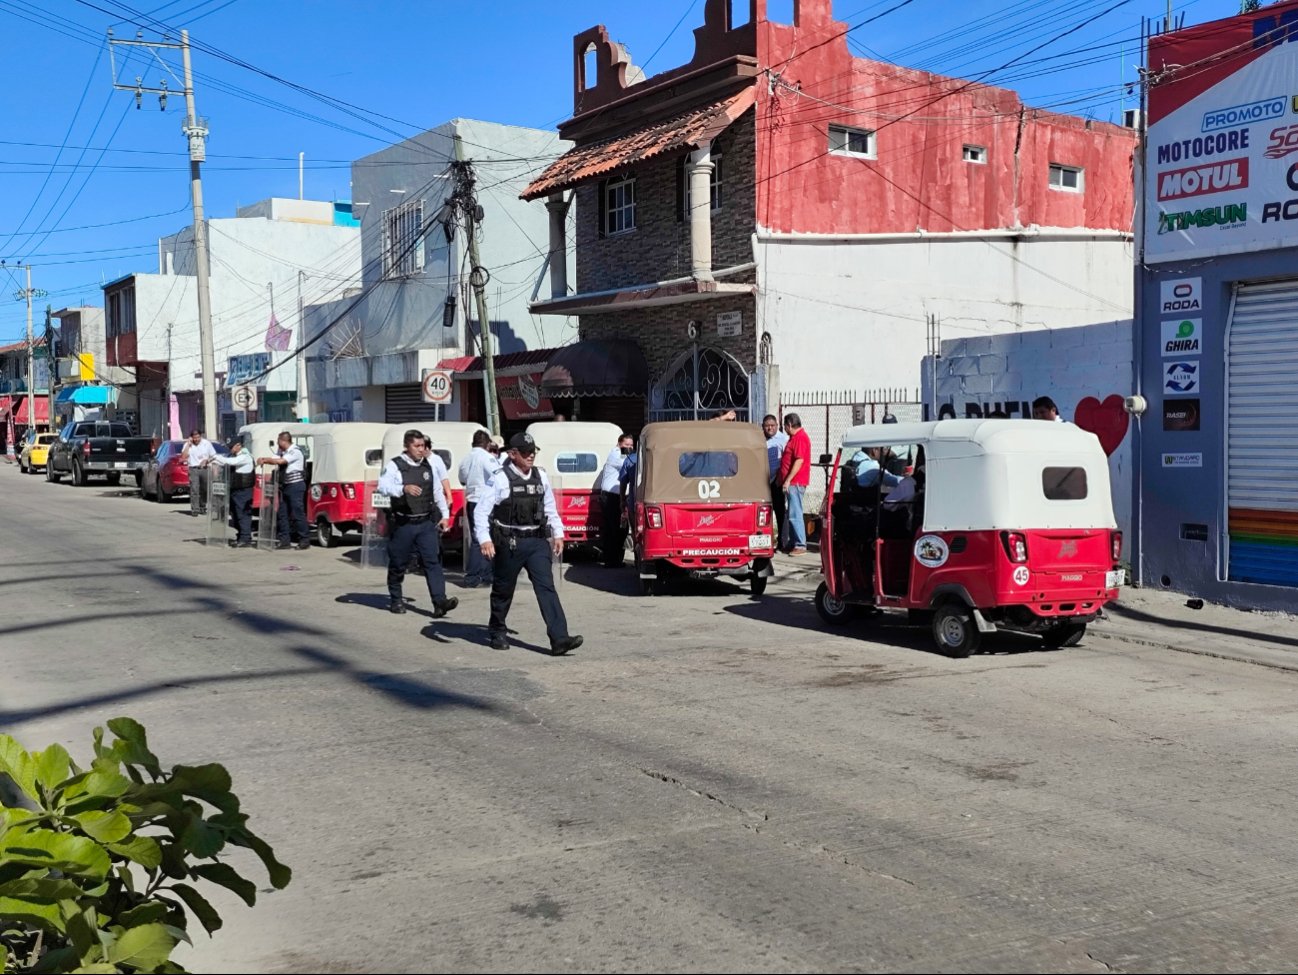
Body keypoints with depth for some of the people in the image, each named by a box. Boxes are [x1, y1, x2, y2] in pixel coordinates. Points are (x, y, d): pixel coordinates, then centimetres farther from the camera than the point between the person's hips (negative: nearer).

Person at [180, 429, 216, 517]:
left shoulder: (206, 443, 7)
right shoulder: (188, 445, 3)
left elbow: (213, 456, 11)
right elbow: (183, 457, -11)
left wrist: (206, 460, -8)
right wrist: (188, 444, -11)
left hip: (204, 469, 2)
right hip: (193, 469, -2)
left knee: (204, 490, 6)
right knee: (194, 490, -12)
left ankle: (202, 508, 20)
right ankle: (194, 509, -13)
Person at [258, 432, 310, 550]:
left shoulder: (295, 451, -14)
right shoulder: (281, 451, 12)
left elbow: (280, 461, -21)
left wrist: (265, 460, -12)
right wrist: (264, 460, -11)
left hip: (295, 485, -9)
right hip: (285, 486, 9)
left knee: (298, 513, -7)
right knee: (283, 513, 7)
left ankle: (305, 540, 0)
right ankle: (284, 540, 12)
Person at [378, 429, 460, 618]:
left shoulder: (428, 466, 11)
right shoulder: (395, 465, -5)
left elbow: (438, 492, 20)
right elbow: (383, 486, -21)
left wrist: (445, 515, 14)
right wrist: (404, 488, -36)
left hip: (426, 523, 3)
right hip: (402, 523, -3)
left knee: (433, 560, -8)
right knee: (398, 563, 9)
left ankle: (440, 602, -15)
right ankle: (395, 600, 26)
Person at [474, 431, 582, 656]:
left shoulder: (541, 477, 8)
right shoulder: (500, 479, -9)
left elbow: (550, 507, 19)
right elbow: (481, 511, -12)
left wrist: (557, 533, 15)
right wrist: (485, 539, -22)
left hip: (537, 542, 4)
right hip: (510, 544, -4)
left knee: (546, 587, -7)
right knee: (503, 590, 11)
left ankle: (559, 639, -14)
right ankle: (497, 633, 31)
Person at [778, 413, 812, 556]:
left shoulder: (800, 438, -13)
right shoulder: (795, 437, 19)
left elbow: (799, 460, -21)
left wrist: (788, 480, -22)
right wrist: (784, 479, 23)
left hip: (795, 482, -11)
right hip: (791, 483, 11)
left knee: (795, 514, -11)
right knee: (791, 514, 13)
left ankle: (801, 545, -11)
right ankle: (792, 543, 18)